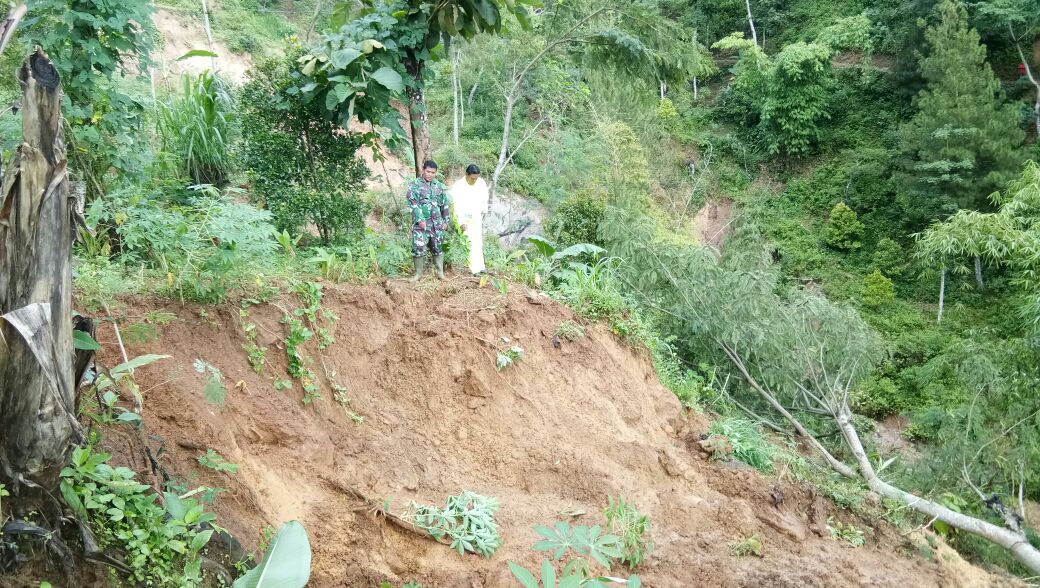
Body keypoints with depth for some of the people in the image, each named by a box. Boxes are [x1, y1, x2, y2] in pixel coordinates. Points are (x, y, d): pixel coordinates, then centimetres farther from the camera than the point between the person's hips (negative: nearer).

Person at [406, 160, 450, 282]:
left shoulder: (439, 186, 12)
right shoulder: (414, 185, -2)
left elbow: (444, 204, 17)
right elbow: (413, 204, -11)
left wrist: (446, 221, 13)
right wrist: (420, 219, -19)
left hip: (437, 224, 4)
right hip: (421, 224, -3)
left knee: (438, 248, 9)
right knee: (418, 249, -5)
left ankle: (440, 272, 19)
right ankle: (418, 273, 6)